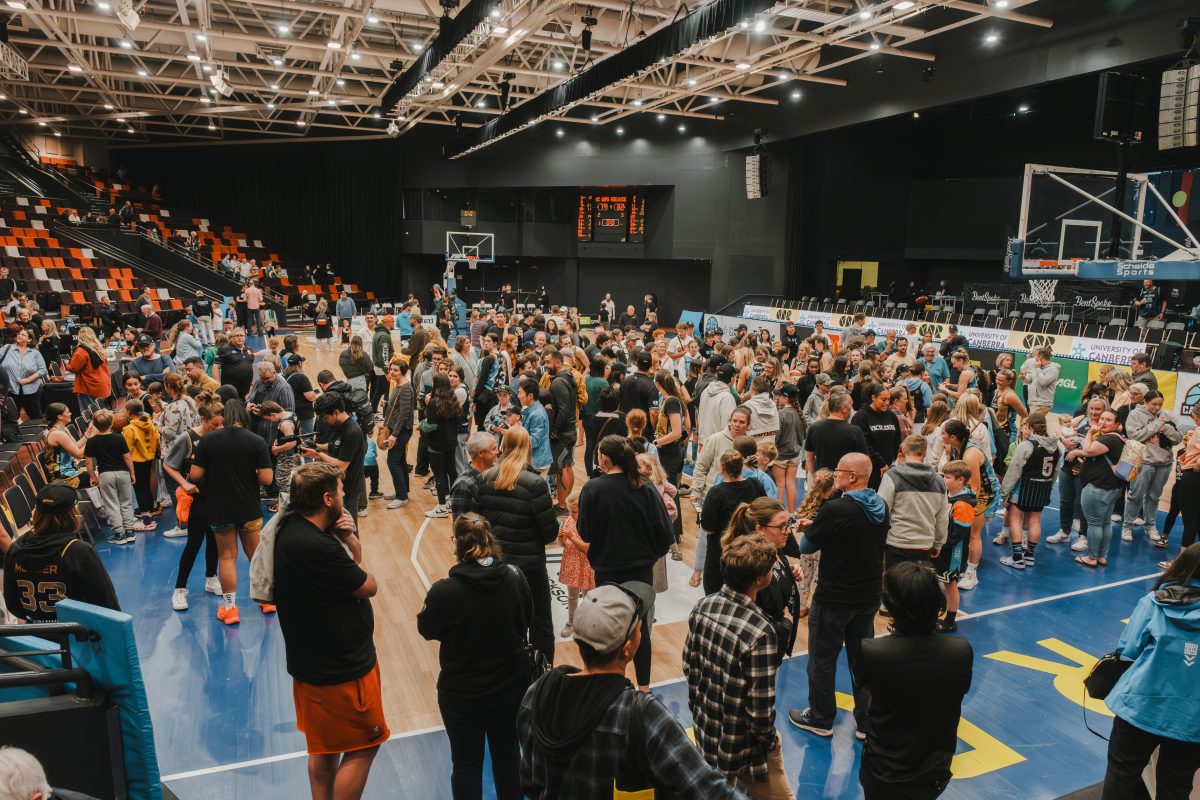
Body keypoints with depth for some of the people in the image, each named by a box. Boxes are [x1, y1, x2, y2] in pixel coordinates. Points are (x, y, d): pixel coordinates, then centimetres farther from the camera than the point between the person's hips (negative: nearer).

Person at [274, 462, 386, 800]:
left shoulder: (295, 526, -1)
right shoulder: (313, 546, -32)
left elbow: (355, 557, 10)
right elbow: (369, 586, -19)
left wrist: (349, 538, -11)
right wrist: (349, 548, -1)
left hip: (314, 660, 10)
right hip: (342, 667, -10)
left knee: (325, 746, 23)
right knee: (363, 747, 7)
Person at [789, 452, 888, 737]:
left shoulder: (835, 509, -24)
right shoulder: (881, 507, -1)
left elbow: (806, 546, -11)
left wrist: (809, 529, 11)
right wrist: (817, 526, 9)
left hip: (834, 599, -7)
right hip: (868, 598, 7)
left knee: (822, 660, 11)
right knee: (862, 659, 19)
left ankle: (820, 719, 25)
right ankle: (867, 722, 30)